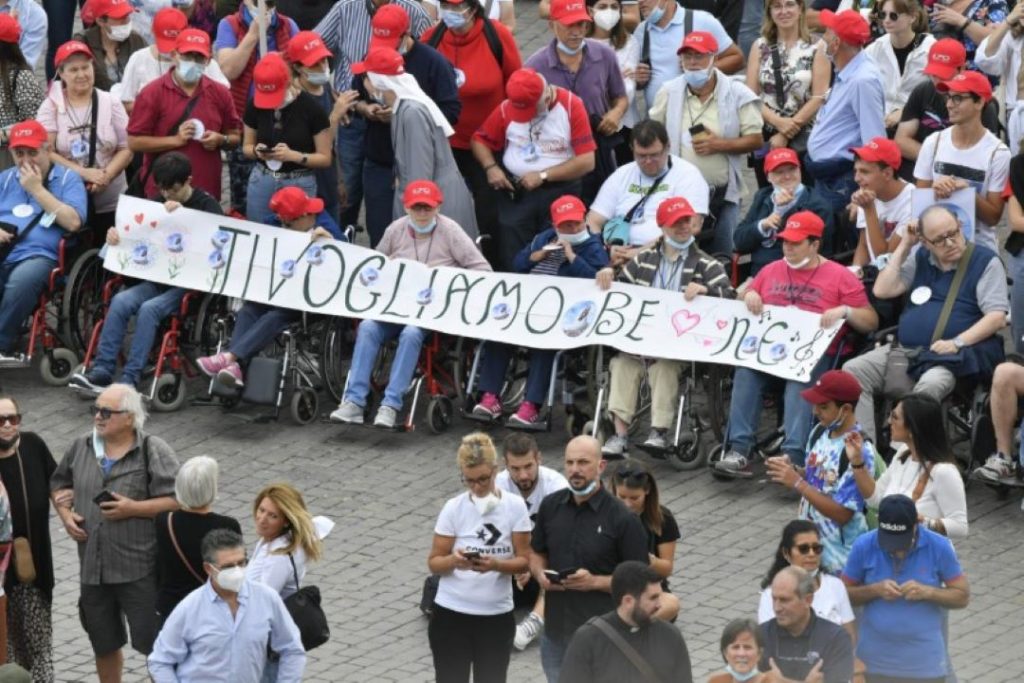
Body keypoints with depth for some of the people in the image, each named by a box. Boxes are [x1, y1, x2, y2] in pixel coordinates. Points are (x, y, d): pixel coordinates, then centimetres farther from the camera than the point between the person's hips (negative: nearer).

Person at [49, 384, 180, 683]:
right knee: (104, 644, 18)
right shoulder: (81, 448, 8)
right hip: (93, 566, 6)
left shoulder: (153, 451, -9)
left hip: (140, 568, -6)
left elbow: (175, 500, -13)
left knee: (153, 642, -3)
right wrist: (65, 513, 3)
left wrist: (133, 508, -21)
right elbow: (60, 483, 22)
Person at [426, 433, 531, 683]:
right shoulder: (454, 508, -6)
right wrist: (453, 561, -26)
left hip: (496, 616, 1)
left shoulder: (514, 506, -5)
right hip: (451, 614, -1)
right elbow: (434, 563, -3)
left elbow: (523, 561, -4)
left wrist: (496, 564, -25)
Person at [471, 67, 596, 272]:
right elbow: (479, 140, 11)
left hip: (560, 193, -2)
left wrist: (543, 176, -15)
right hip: (515, 193, 2)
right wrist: (491, 168, -8)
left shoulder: (571, 106, -8)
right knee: (511, 265, 1)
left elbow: (586, 161, -13)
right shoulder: (507, 108, 0)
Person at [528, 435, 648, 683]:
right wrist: (540, 574, -5)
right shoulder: (551, 506, 4)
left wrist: (595, 581, -22)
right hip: (555, 631, 6)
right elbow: (537, 554, 18)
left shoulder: (622, 520, -11)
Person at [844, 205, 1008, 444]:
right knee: (853, 371, -15)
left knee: (930, 384, -39)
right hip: (905, 350, 6)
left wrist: (957, 342, -19)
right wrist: (904, 246, 7)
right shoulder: (921, 259, 17)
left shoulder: (985, 261, 1)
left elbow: (997, 317, -7)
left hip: (954, 356, -6)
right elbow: (883, 290, 11)